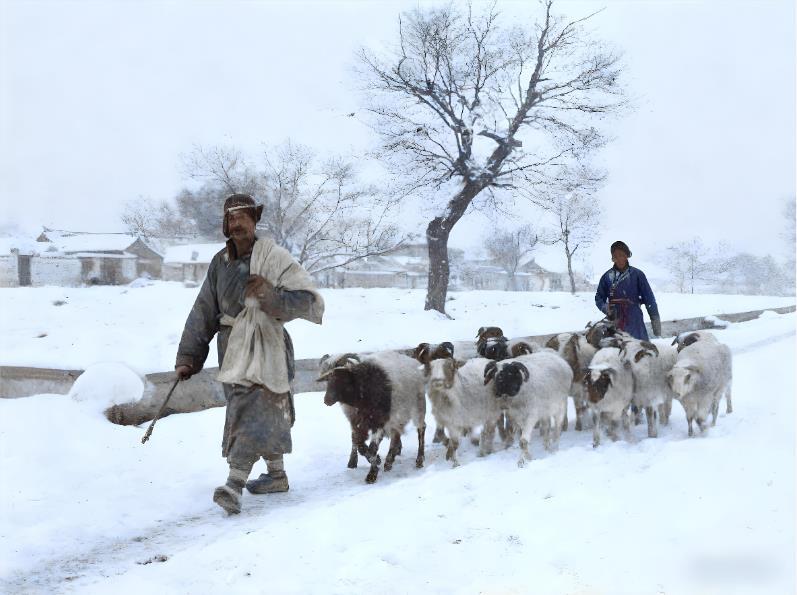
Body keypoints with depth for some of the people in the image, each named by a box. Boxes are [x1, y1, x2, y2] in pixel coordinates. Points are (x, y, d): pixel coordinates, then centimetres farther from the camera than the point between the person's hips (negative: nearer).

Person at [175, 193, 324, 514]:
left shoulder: (274, 257, -8)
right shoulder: (220, 262, 8)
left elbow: (308, 299, -13)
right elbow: (203, 313, 10)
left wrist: (272, 297, -28)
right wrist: (188, 357, 6)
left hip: (265, 343, -6)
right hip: (231, 344, 6)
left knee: (255, 411, -14)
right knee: (269, 414, 16)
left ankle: (234, 486, -20)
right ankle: (276, 475, 29)